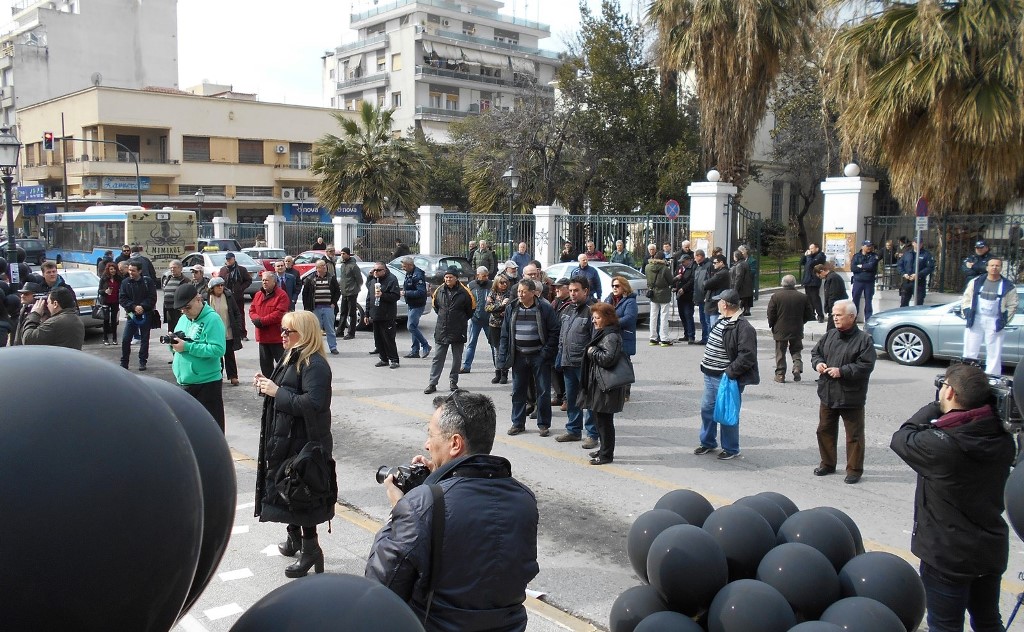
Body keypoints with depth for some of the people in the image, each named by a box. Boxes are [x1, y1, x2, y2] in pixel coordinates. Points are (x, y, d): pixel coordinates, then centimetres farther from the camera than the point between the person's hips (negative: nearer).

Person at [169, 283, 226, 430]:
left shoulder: (212, 319, -13)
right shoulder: (184, 318, 12)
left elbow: (218, 349, -24)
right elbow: (177, 346, 19)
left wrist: (187, 347, -24)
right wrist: (173, 342, -5)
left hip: (206, 384, -8)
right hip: (183, 383, 8)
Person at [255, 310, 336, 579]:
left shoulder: (315, 365, -20)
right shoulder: (291, 358, 11)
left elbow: (313, 403, -30)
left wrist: (277, 392, -24)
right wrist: (266, 385, 1)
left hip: (304, 444, -10)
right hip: (284, 439, 10)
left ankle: (310, 549, 12)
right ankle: (295, 538, 37)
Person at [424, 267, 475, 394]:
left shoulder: (464, 293, -8)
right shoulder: (439, 291, 1)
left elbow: (470, 310, 3)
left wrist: (461, 320, 6)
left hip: (458, 331, -2)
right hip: (441, 331, 2)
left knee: (457, 358, 9)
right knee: (438, 358, 3)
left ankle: (453, 381, 22)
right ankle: (432, 383, 6)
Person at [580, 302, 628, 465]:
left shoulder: (611, 337, -17)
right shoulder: (602, 333, 16)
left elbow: (608, 358, -29)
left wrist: (592, 351, -16)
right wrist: (593, 352, 9)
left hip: (606, 386, -11)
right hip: (597, 383, 11)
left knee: (604, 420, -3)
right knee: (598, 417, 17)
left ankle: (606, 454, 6)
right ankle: (604, 450, 29)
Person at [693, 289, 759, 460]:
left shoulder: (743, 328, -19)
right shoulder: (721, 321, 10)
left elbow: (747, 356, -25)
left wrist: (730, 372, -23)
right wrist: (706, 362, 15)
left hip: (726, 379, -9)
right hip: (710, 376, 9)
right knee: (707, 409, 17)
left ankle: (731, 449, 18)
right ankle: (708, 443, 34)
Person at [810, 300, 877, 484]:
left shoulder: (863, 339, -11)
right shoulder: (829, 335, 7)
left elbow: (866, 365, -18)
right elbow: (815, 352, 17)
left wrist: (842, 371, -22)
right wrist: (817, 363, -5)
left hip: (851, 398, -6)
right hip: (828, 395, 6)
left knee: (854, 435, 4)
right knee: (824, 430, 15)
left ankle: (854, 469, 16)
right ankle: (827, 464, 31)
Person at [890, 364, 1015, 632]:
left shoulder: (939, 443, -27)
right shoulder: (1003, 439, -8)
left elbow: (902, 439, -9)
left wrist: (936, 406, -4)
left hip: (948, 555, -6)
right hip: (993, 550, 6)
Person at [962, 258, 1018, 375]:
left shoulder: (1009, 286, 3)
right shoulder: (976, 282, 7)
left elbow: (1012, 305, 4)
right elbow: (966, 299, 10)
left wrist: (1004, 321, -5)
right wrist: (966, 313, -1)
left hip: (994, 324, -1)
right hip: (975, 321, 1)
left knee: (994, 354, 1)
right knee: (970, 352, 2)